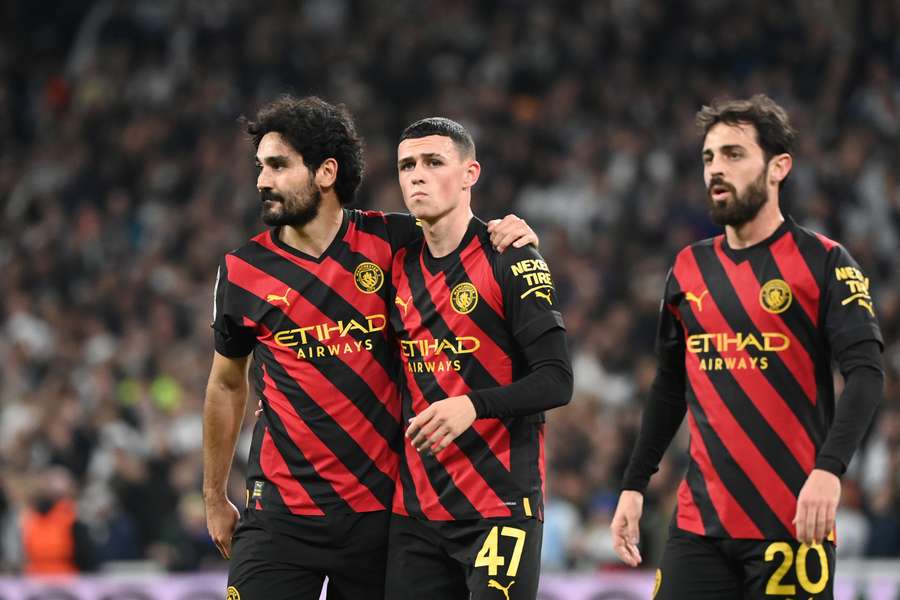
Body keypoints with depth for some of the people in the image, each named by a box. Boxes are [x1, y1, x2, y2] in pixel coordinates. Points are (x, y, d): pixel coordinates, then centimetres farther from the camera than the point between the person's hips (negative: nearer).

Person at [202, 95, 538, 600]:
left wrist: (511, 234, -7)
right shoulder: (242, 271, 3)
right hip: (279, 514, 0)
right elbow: (227, 385, 15)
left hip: (381, 507, 0)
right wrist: (215, 499, 19)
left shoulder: (390, 242, -1)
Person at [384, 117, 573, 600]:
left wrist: (474, 405, -25)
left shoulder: (512, 264, -7)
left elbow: (556, 382, -12)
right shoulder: (401, 268, 11)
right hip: (413, 509, 6)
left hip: (500, 504, -6)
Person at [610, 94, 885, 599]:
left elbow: (866, 374, -12)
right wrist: (634, 485, 18)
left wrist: (829, 469, -26)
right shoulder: (689, 269, 13)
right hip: (699, 522, 5)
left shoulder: (821, 262, -3)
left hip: (791, 521, -5)